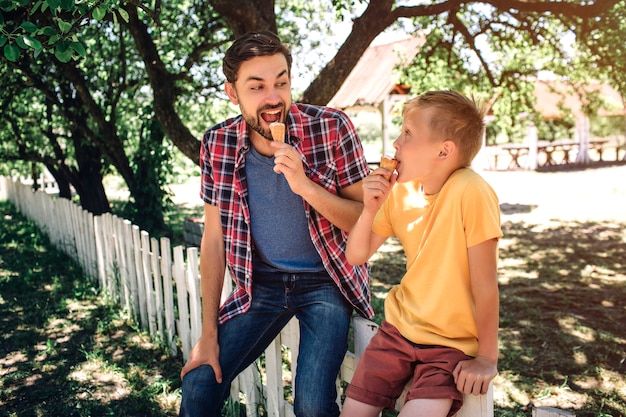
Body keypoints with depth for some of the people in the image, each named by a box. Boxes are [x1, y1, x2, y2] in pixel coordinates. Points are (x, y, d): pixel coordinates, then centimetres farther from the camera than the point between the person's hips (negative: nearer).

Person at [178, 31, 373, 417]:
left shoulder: (332, 128, -16)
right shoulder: (218, 144, -7)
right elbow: (214, 238, -2)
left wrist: (305, 185, -29)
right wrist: (209, 333, -1)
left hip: (327, 282, -2)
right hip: (262, 284, 3)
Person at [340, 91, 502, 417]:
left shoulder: (470, 193, -23)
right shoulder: (399, 192, -3)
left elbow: (484, 281, -19)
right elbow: (356, 256, 1)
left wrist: (487, 358, -12)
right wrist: (370, 209, -16)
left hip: (453, 343, -5)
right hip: (400, 326, 5)